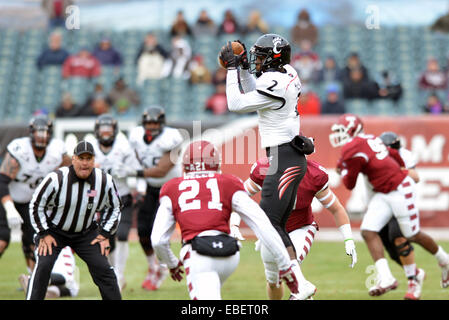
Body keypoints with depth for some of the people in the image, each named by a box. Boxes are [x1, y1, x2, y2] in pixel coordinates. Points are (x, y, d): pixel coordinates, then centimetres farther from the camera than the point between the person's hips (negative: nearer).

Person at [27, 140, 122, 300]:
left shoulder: (105, 180, -12)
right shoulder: (56, 179, -22)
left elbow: (114, 207, 6)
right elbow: (36, 205, -9)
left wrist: (105, 234, 1)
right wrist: (44, 234, -10)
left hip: (86, 233, 3)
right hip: (54, 231, -3)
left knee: (102, 268, -7)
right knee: (43, 266, -20)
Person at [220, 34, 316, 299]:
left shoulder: (274, 84, -18)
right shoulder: (288, 74, 11)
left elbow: (236, 104, -12)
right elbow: (253, 96, 26)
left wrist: (232, 69, -5)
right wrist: (243, 68, 17)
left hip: (285, 160, -10)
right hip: (294, 159, 10)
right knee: (278, 225, 10)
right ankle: (299, 289, 7)